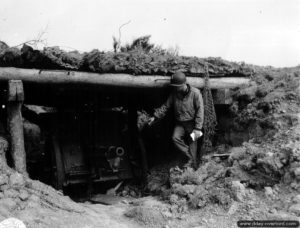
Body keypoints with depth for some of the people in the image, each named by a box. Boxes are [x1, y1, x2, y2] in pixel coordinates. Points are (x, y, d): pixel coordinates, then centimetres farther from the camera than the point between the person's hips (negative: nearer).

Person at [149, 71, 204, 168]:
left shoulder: (195, 93, -15)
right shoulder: (174, 93, -1)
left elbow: (200, 111, -13)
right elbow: (165, 106, 9)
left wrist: (197, 128, -16)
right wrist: (155, 117, 2)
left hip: (191, 122, -4)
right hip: (179, 123, 4)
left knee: (192, 143, 0)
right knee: (175, 138, -18)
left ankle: (192, 164, 14)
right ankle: (190, 156, -5)